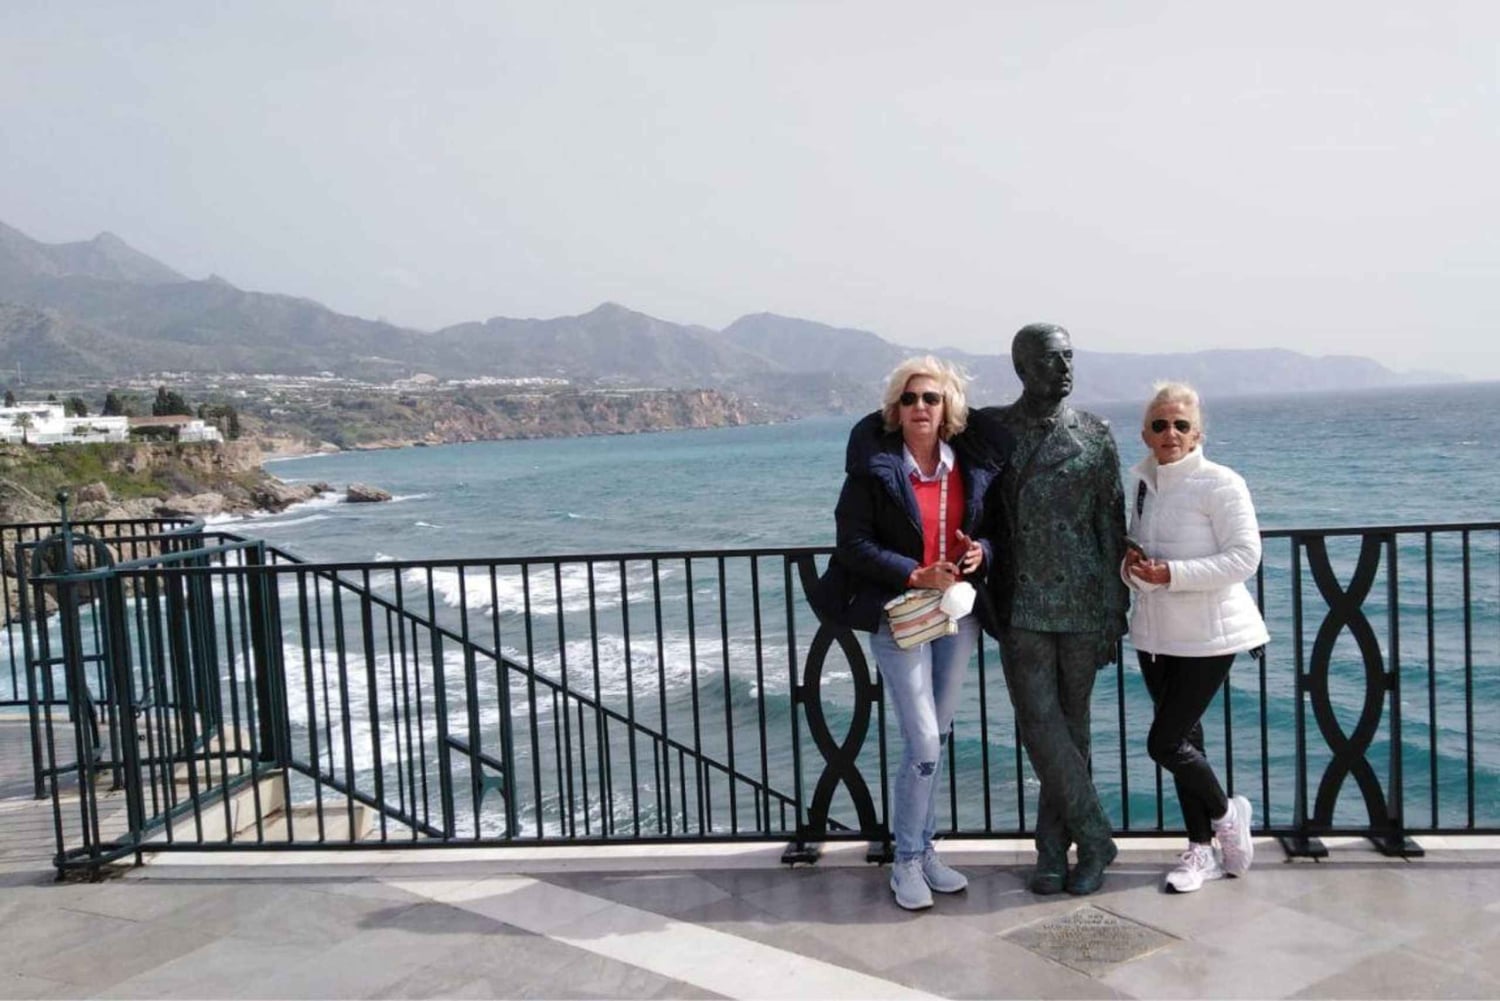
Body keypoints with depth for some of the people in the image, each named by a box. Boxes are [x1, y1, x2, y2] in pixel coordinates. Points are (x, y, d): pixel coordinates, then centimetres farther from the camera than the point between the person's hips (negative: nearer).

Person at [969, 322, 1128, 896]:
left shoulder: (1095, 436, 3)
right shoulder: (989, 429, 3)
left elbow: (1111, 527, 4)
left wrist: (1115, 614, 1)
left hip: (1082, 605, 0)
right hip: (1020, 607, 0)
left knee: (1071, 727, 8)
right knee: (1040, 727, -4)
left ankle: (1055, 848, 19)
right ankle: (1094, 839, 11)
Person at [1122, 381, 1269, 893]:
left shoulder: (1220, 483, -13)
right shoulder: (1141, 482, 7)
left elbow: (1245, 558, -17)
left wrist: (1171, 574, -23)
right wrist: (1132, 567, -5)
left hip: (1208, 636, -6)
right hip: (1156, 634, 6)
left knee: (1164, 742, -5)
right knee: (1184, 739, 14)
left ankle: (1226, 814, 23)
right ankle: (1202, 849, 27)